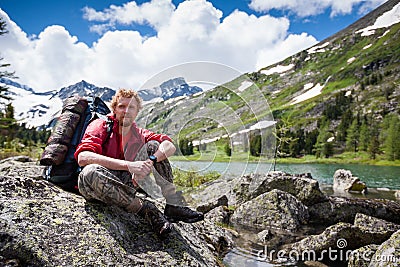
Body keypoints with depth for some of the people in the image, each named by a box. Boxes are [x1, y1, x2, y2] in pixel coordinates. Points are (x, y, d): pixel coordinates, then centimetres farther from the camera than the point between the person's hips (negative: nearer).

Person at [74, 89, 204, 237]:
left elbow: (170, 146, -9)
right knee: (90, 172, -39)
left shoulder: (139, 134, 4)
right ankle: (146, 209, -25)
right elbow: (82, 157, -27)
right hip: (99, 186, -4)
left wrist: (150, 161, -31)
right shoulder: (100, 126, -8)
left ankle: (173, 205, -17)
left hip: (126, 184, 4)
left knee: (153, 145, -6)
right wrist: (128, 165, -37)